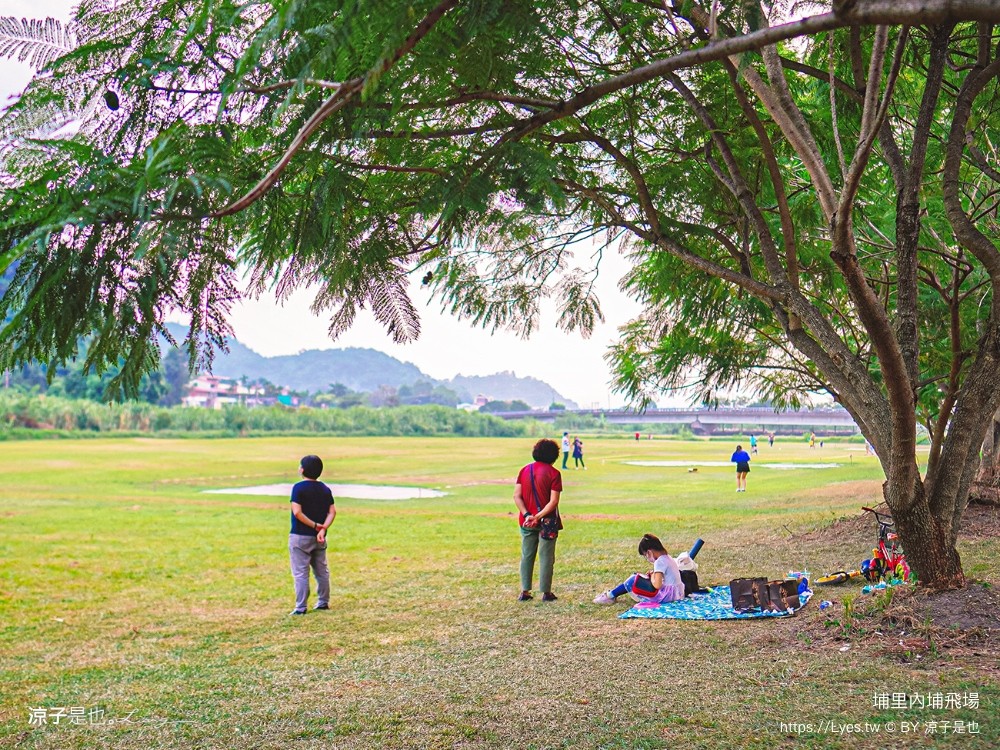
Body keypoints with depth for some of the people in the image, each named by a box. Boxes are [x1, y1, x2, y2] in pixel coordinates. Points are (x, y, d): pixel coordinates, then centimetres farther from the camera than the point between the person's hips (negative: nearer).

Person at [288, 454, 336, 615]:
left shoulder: (299, 487, -12)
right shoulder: (325, 489, 5)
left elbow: (297, 512, -20)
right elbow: (332, 512, -4)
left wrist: (315, 526, -14)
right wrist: (322, 529, -13)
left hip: (300, 537, -6)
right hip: (319, 538, 6)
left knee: (300, 573, -1)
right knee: (322, 571, 17)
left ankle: (301, 607, -1)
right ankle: (323, 602, 25)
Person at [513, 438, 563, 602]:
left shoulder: (524, 470, 4)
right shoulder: (554, 473, -9)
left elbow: (517, 496, -3)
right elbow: (554, 501, -17)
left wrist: (527, 515, -11)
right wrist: (538, 517, -19)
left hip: (526, 521, 4)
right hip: (546, 521, -4)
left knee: (526, 556, 13)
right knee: (546, 557, 6)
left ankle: (525, 591, 15)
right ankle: (546, 592, 10)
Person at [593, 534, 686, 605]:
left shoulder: (660, 562, -16)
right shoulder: (668, 558, 13)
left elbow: (657, 585, -23)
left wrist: (652, 577, -5)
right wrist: (653, 575, 5)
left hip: (668, 594, -10)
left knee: (633, 580, -4)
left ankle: (611, 596, 8)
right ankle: (613, 593, 20)